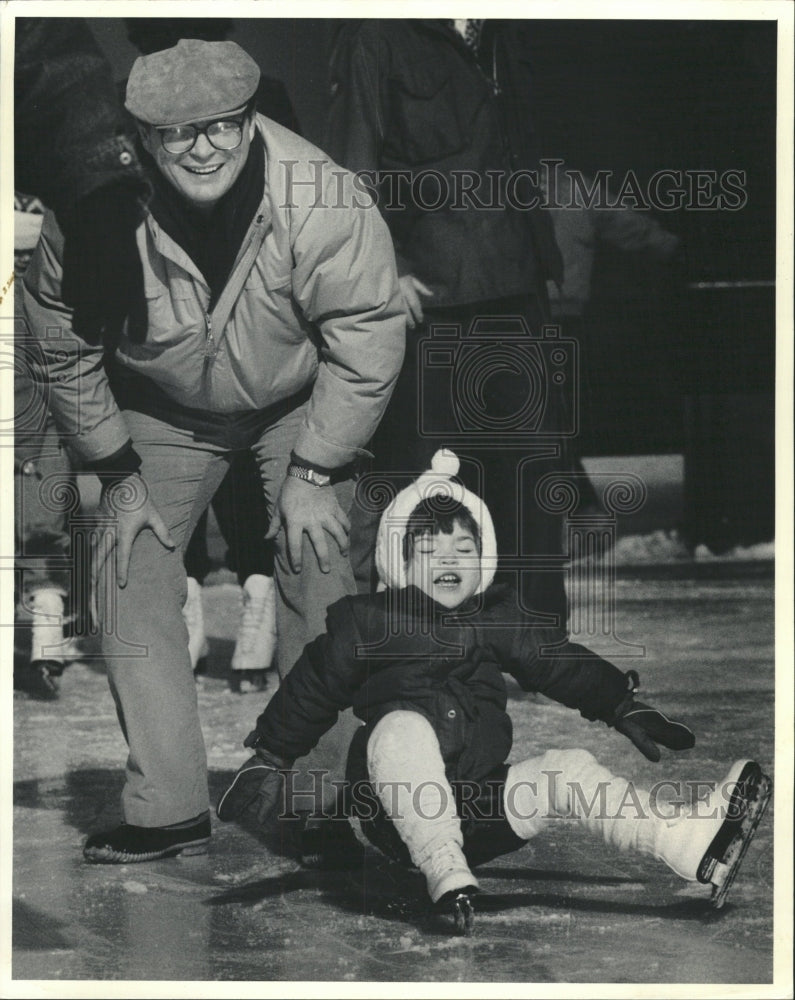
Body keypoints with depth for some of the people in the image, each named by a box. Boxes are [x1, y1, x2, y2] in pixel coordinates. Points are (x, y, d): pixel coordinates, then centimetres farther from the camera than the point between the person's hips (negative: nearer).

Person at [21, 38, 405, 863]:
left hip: (300, 402, -1)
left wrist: (316, 474, -18)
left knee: (317, 575, -8)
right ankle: (167, 811, 2)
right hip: (162, 413, 2)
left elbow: (367, 342, -21)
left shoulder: (322, 201, -32)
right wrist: (119, 474, -8)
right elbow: (64, 353, -10)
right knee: (132, 582, -5)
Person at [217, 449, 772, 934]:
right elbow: (312, 690, 7)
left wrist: (624, 708, 3)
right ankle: (448, 877, -49)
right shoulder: (367, 623, 4)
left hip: (483, 809, 3)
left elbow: (558, 662, 14)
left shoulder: (498, 621, 14)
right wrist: (270, 759, 5)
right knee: (402, 728, -34)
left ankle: (696, 844, -36)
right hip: (401, 819, -3)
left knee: (571, 768, -19)